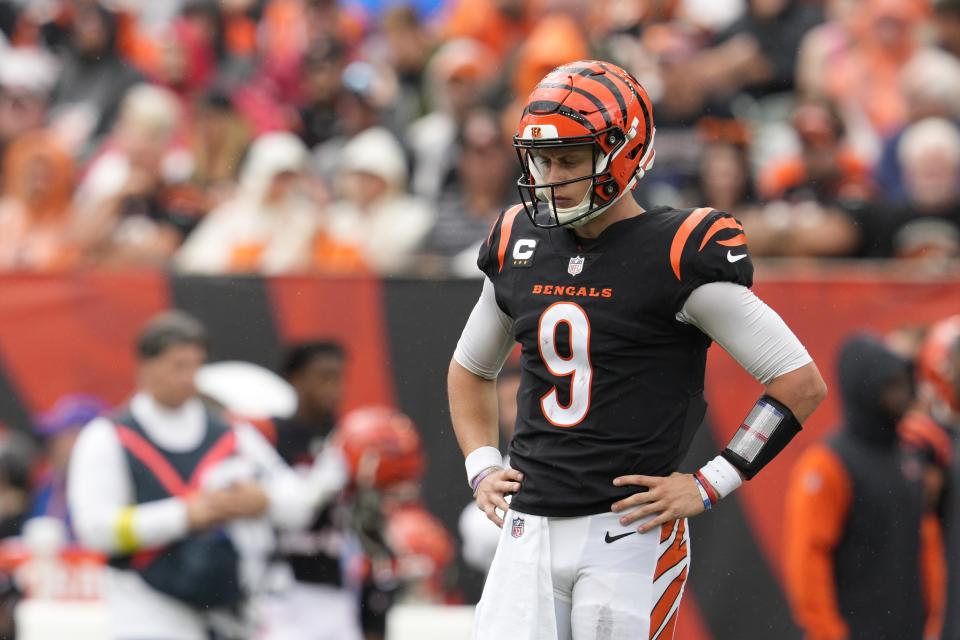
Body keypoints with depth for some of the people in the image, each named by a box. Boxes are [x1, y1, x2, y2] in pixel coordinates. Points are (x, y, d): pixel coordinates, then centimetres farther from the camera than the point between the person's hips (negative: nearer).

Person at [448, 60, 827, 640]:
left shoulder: (679, 256, -8)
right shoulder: (520, 249, 10)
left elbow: (802, 383, -8)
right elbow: (471, 369, 30)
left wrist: (708, 487, -10)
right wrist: (482, 467, 14)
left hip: (629, 533, -5)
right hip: (530, 534, 5)